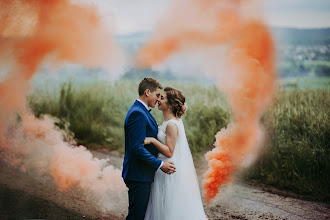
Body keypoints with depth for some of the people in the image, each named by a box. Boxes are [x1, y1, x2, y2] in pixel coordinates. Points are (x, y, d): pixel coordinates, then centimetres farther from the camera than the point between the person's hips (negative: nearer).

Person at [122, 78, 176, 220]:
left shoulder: (141, 111, 16)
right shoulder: (138, 114, -18)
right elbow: (136, 148, -24)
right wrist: (160, 164, -20)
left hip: (142, 175, 10)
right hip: (138, 176, -10)